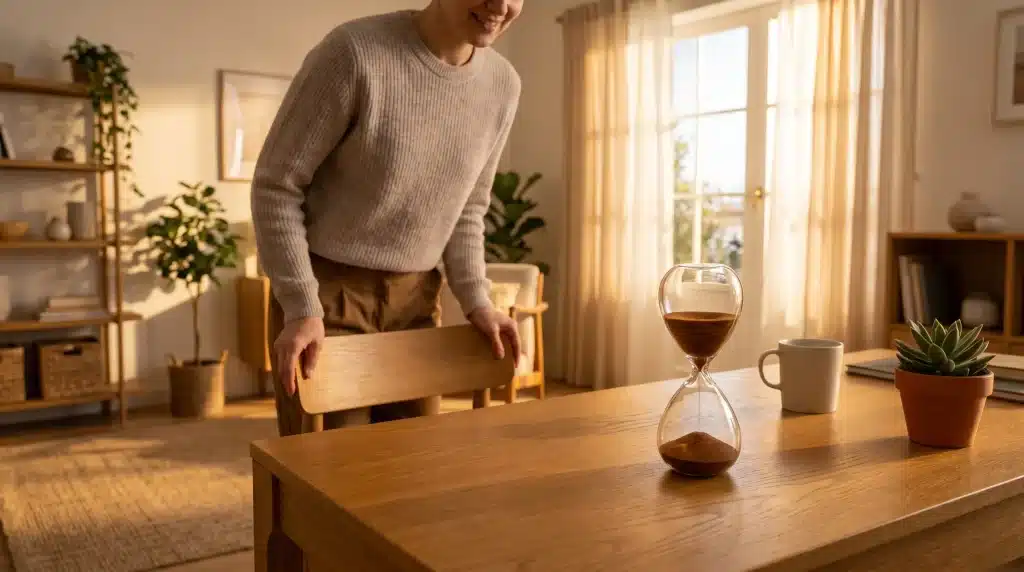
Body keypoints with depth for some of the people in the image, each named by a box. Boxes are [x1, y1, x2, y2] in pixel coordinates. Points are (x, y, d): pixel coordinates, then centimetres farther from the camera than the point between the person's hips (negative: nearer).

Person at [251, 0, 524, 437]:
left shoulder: (503, 85, 1)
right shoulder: (354, 52, -18)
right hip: (326, 292, -5)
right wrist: (302, 308, -17)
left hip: (415, 300, 5)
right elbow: (276, 187, -12)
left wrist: (475, 300, 1)